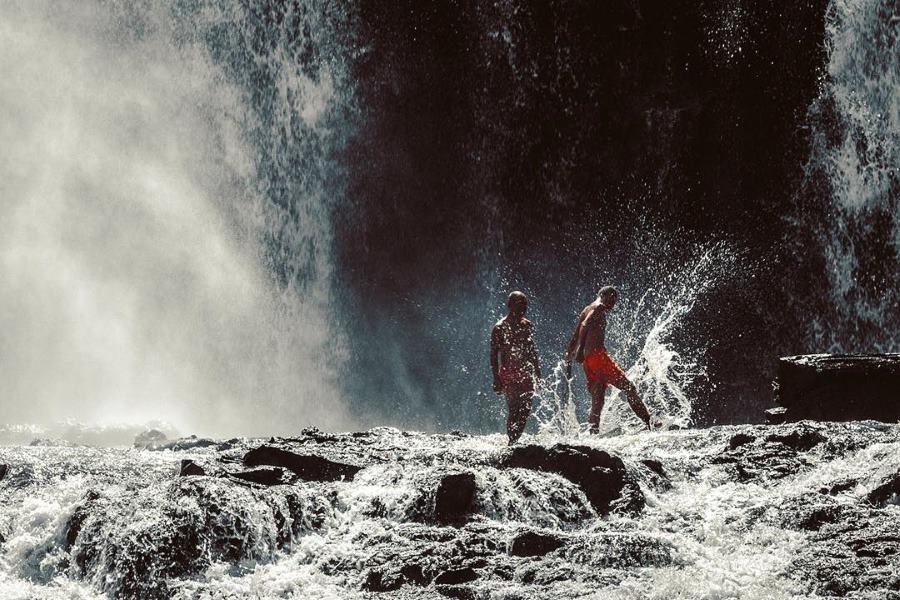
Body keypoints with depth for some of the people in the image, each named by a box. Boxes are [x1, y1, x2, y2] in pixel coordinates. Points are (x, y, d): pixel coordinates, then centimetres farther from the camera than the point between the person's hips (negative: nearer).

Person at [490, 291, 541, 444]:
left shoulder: (527, 326, 11)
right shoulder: (500, 328, -5)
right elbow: (494, 355, -6)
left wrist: (537, 374, 15)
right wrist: (497, 379, -13)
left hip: (525, 374, 5)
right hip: (508, 374, -5)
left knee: (525, 410, -1)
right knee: (514, 410, -11)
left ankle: (515, 440, 11)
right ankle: (512, 443, -5)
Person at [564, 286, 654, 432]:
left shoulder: (586, 310, 24)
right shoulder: (599, 308, -3)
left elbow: (574, 337, 25)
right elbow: (585, 325, -19)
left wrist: (568, 359, 27)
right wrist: (581, 349, -28)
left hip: (588, 360, 9)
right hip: (598, 355, -9)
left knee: (597, 398, 9)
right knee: (628, 387, -8)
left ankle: (593, 431, 4)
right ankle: (648, 421, -10)